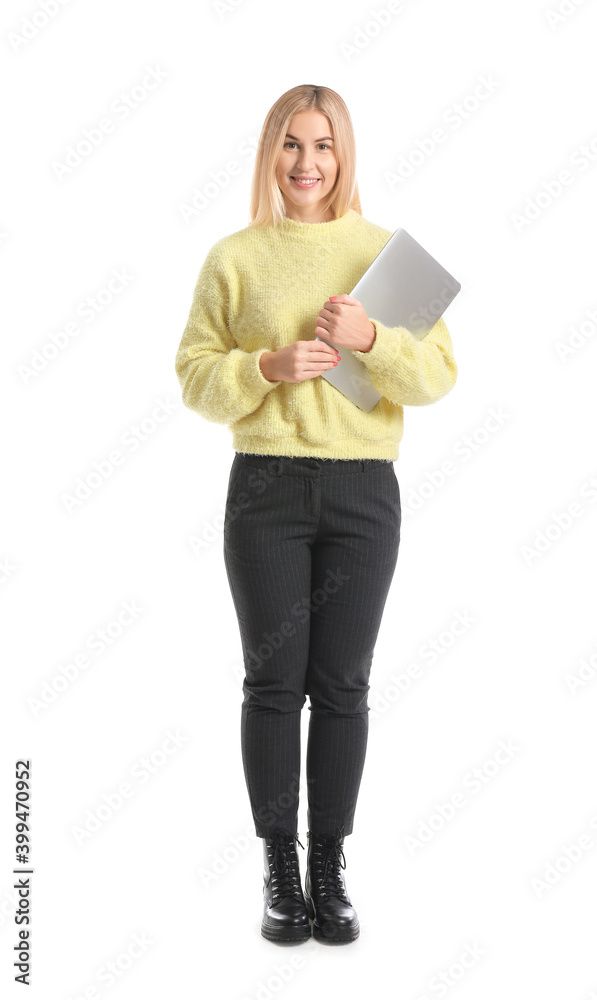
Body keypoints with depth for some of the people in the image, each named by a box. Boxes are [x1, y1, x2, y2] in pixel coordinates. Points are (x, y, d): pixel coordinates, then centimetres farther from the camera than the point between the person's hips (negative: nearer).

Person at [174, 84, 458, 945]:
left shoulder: (385, 252, 6)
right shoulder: (234, 257, 5)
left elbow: (439, 373, 3)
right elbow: (195, 375, 4)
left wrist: (372, 339, -15)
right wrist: (266, 368, -14)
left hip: (364, 492, 1)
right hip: (265, 489, 0)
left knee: (342, 685, 5)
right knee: (274, 681, 3)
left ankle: (331, 869, 19)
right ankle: (279, 869, 18)